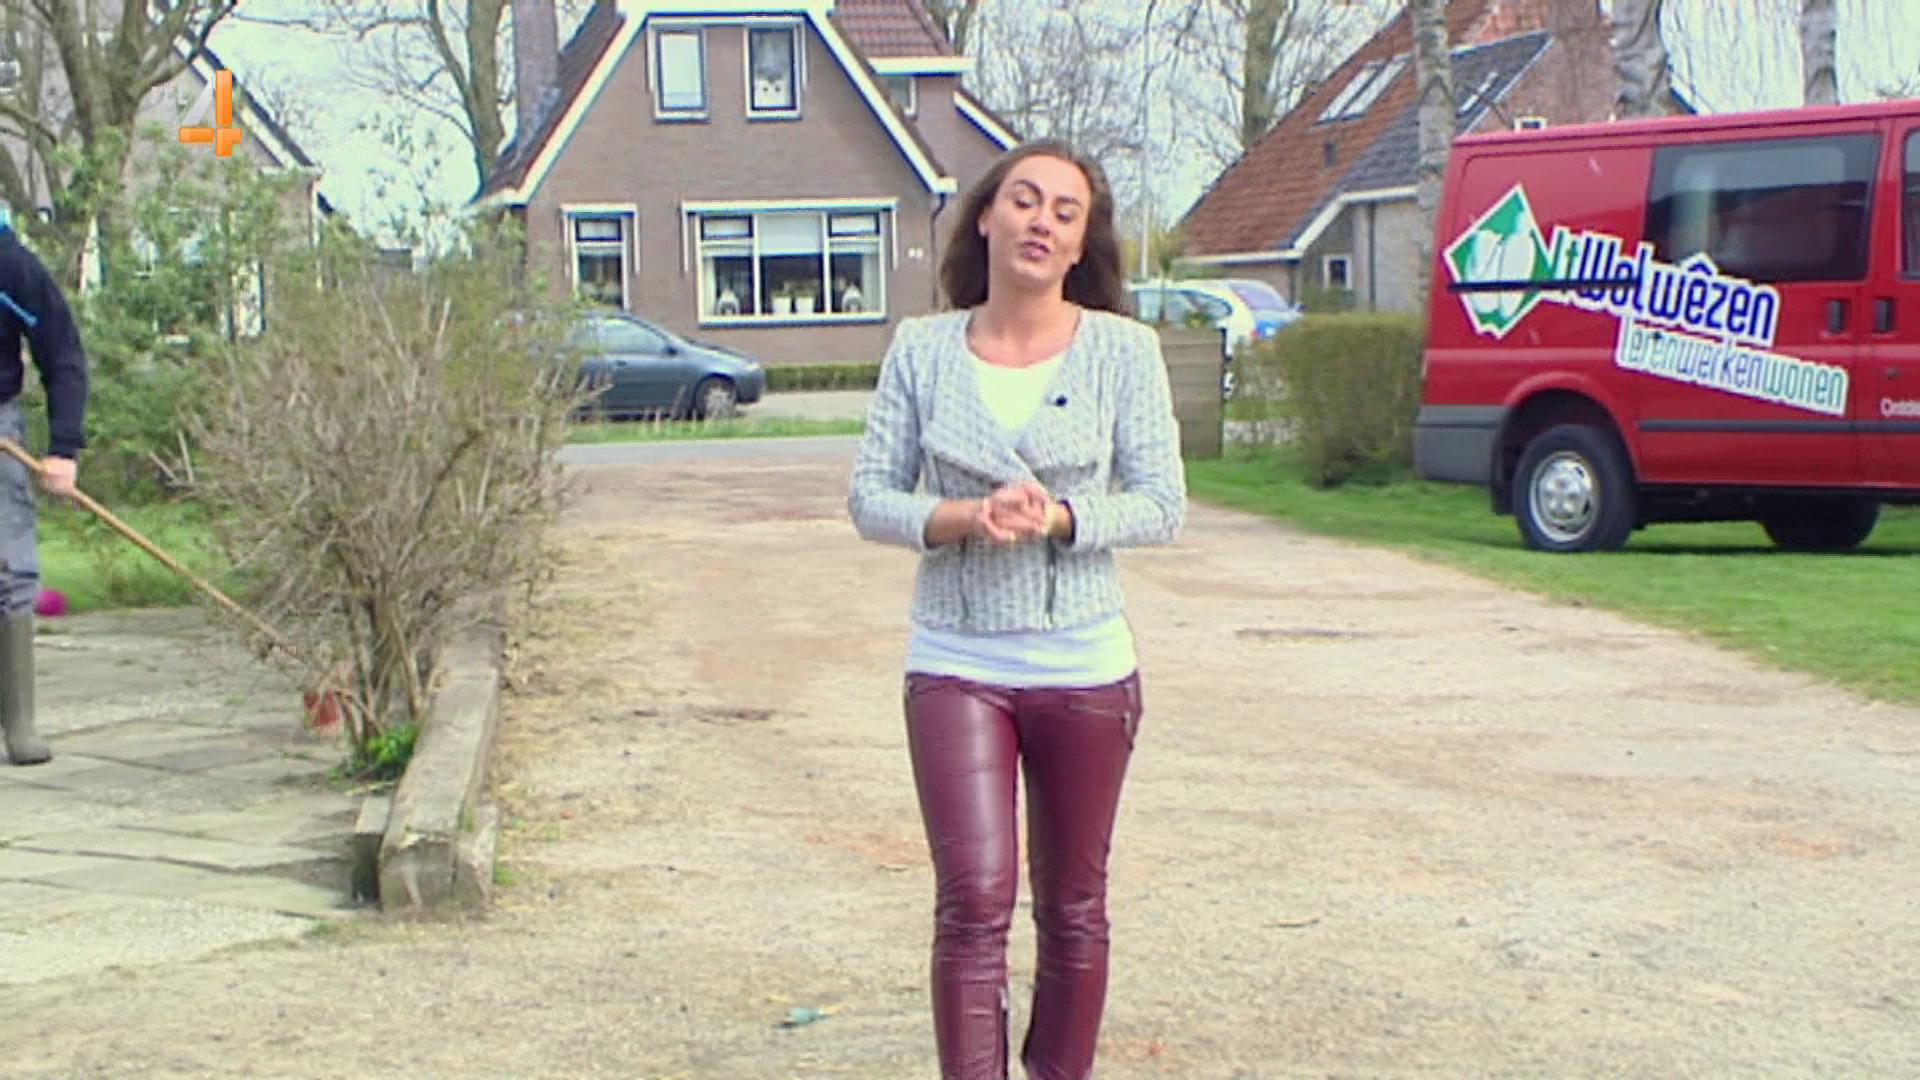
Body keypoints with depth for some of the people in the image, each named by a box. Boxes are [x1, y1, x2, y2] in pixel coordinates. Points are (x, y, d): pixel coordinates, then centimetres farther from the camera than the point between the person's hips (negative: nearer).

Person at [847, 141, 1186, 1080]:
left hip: (1085, 666, 0)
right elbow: (869, 499, 1)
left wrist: (1058, 519, -20)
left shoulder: (1123, 349, -3)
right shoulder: (922, 348, 0)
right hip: (956, 665, 0)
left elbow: (1162, 505, -4)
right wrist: (962, 519, -18)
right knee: (973, 900, -9)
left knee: (1072, 910, 12)